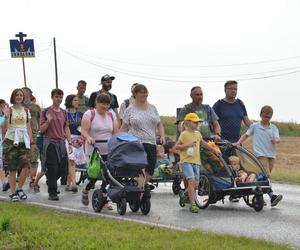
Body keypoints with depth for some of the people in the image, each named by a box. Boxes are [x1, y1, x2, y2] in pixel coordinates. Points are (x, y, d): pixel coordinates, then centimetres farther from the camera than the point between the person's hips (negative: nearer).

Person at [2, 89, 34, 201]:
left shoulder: (26, 111, 11)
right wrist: (6, 117, -25)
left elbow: (28, 127, 14)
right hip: (11, 141, -3)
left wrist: (31, 141, 7)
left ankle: (19, 189, 6)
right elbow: (6, 127, -9)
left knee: (26, 166, -11)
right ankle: (13, 192, 8)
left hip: (23, 141, 3)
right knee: (12, 168, 0)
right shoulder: (9, 110, 0)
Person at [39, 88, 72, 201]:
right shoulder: (46, 111, -3)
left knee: (62, 168, 5)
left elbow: (66, 128, 15)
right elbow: (42, 129, -3)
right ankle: (52, 193, 1)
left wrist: (69, 142, 7)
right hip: (50, 142, -5)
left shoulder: (64, 112, 12)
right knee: (52, 168, -7)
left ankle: (50, 182, 33)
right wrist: (48, 121, -20)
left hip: (61, 142, 5)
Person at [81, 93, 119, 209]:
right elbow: (84, 131, -10)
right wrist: (88, 138, -29)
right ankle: (86, 190, 21)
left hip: (108, 151, 4)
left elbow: (116, 132, 11)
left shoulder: (111, 116, 14)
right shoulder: (89, 114, -1)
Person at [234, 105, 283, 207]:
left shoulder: (274, 128, 9)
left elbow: (278, 139, -4)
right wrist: (238, 142, 0)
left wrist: (276, 140, -27)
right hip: (260, 154, -4)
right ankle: (272, 196, -27)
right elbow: (246, 135, 13)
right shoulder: (255, 126, 6)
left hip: (271, 154, 4)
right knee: (266, 175, -17)